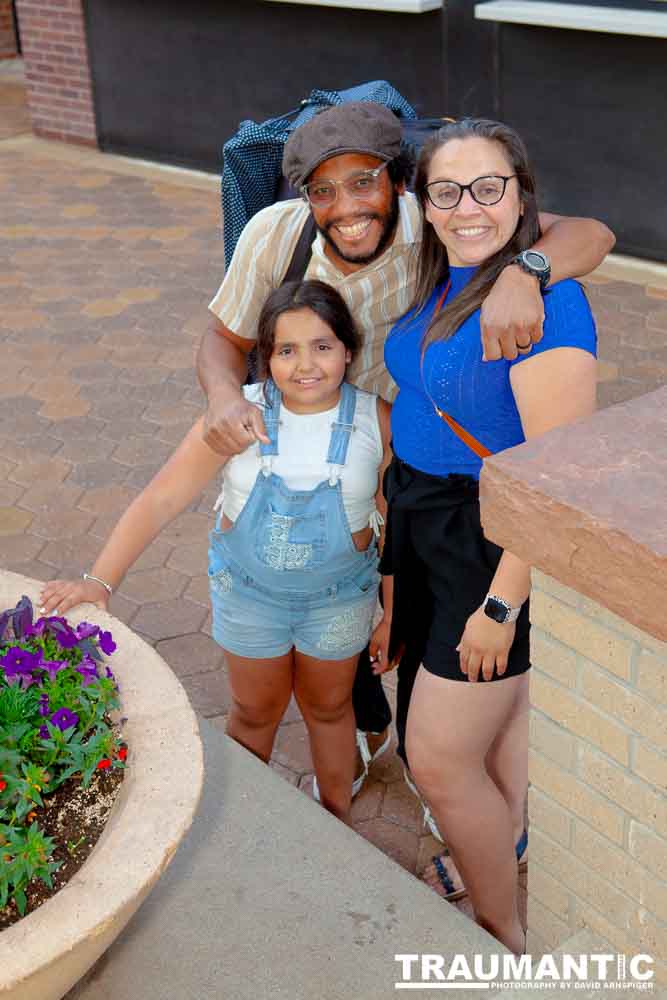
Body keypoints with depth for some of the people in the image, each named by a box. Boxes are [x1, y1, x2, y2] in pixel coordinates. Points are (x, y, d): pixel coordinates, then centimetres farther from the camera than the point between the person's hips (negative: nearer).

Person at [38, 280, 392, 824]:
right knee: (256, 711, 21)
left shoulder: (377, 420, -20)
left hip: (340, 594, 0)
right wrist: (100, 581, -30)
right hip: (249, 589, 0)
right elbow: (161, 498, -23)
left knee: (329, 707, 23)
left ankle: (337, 819, 48)